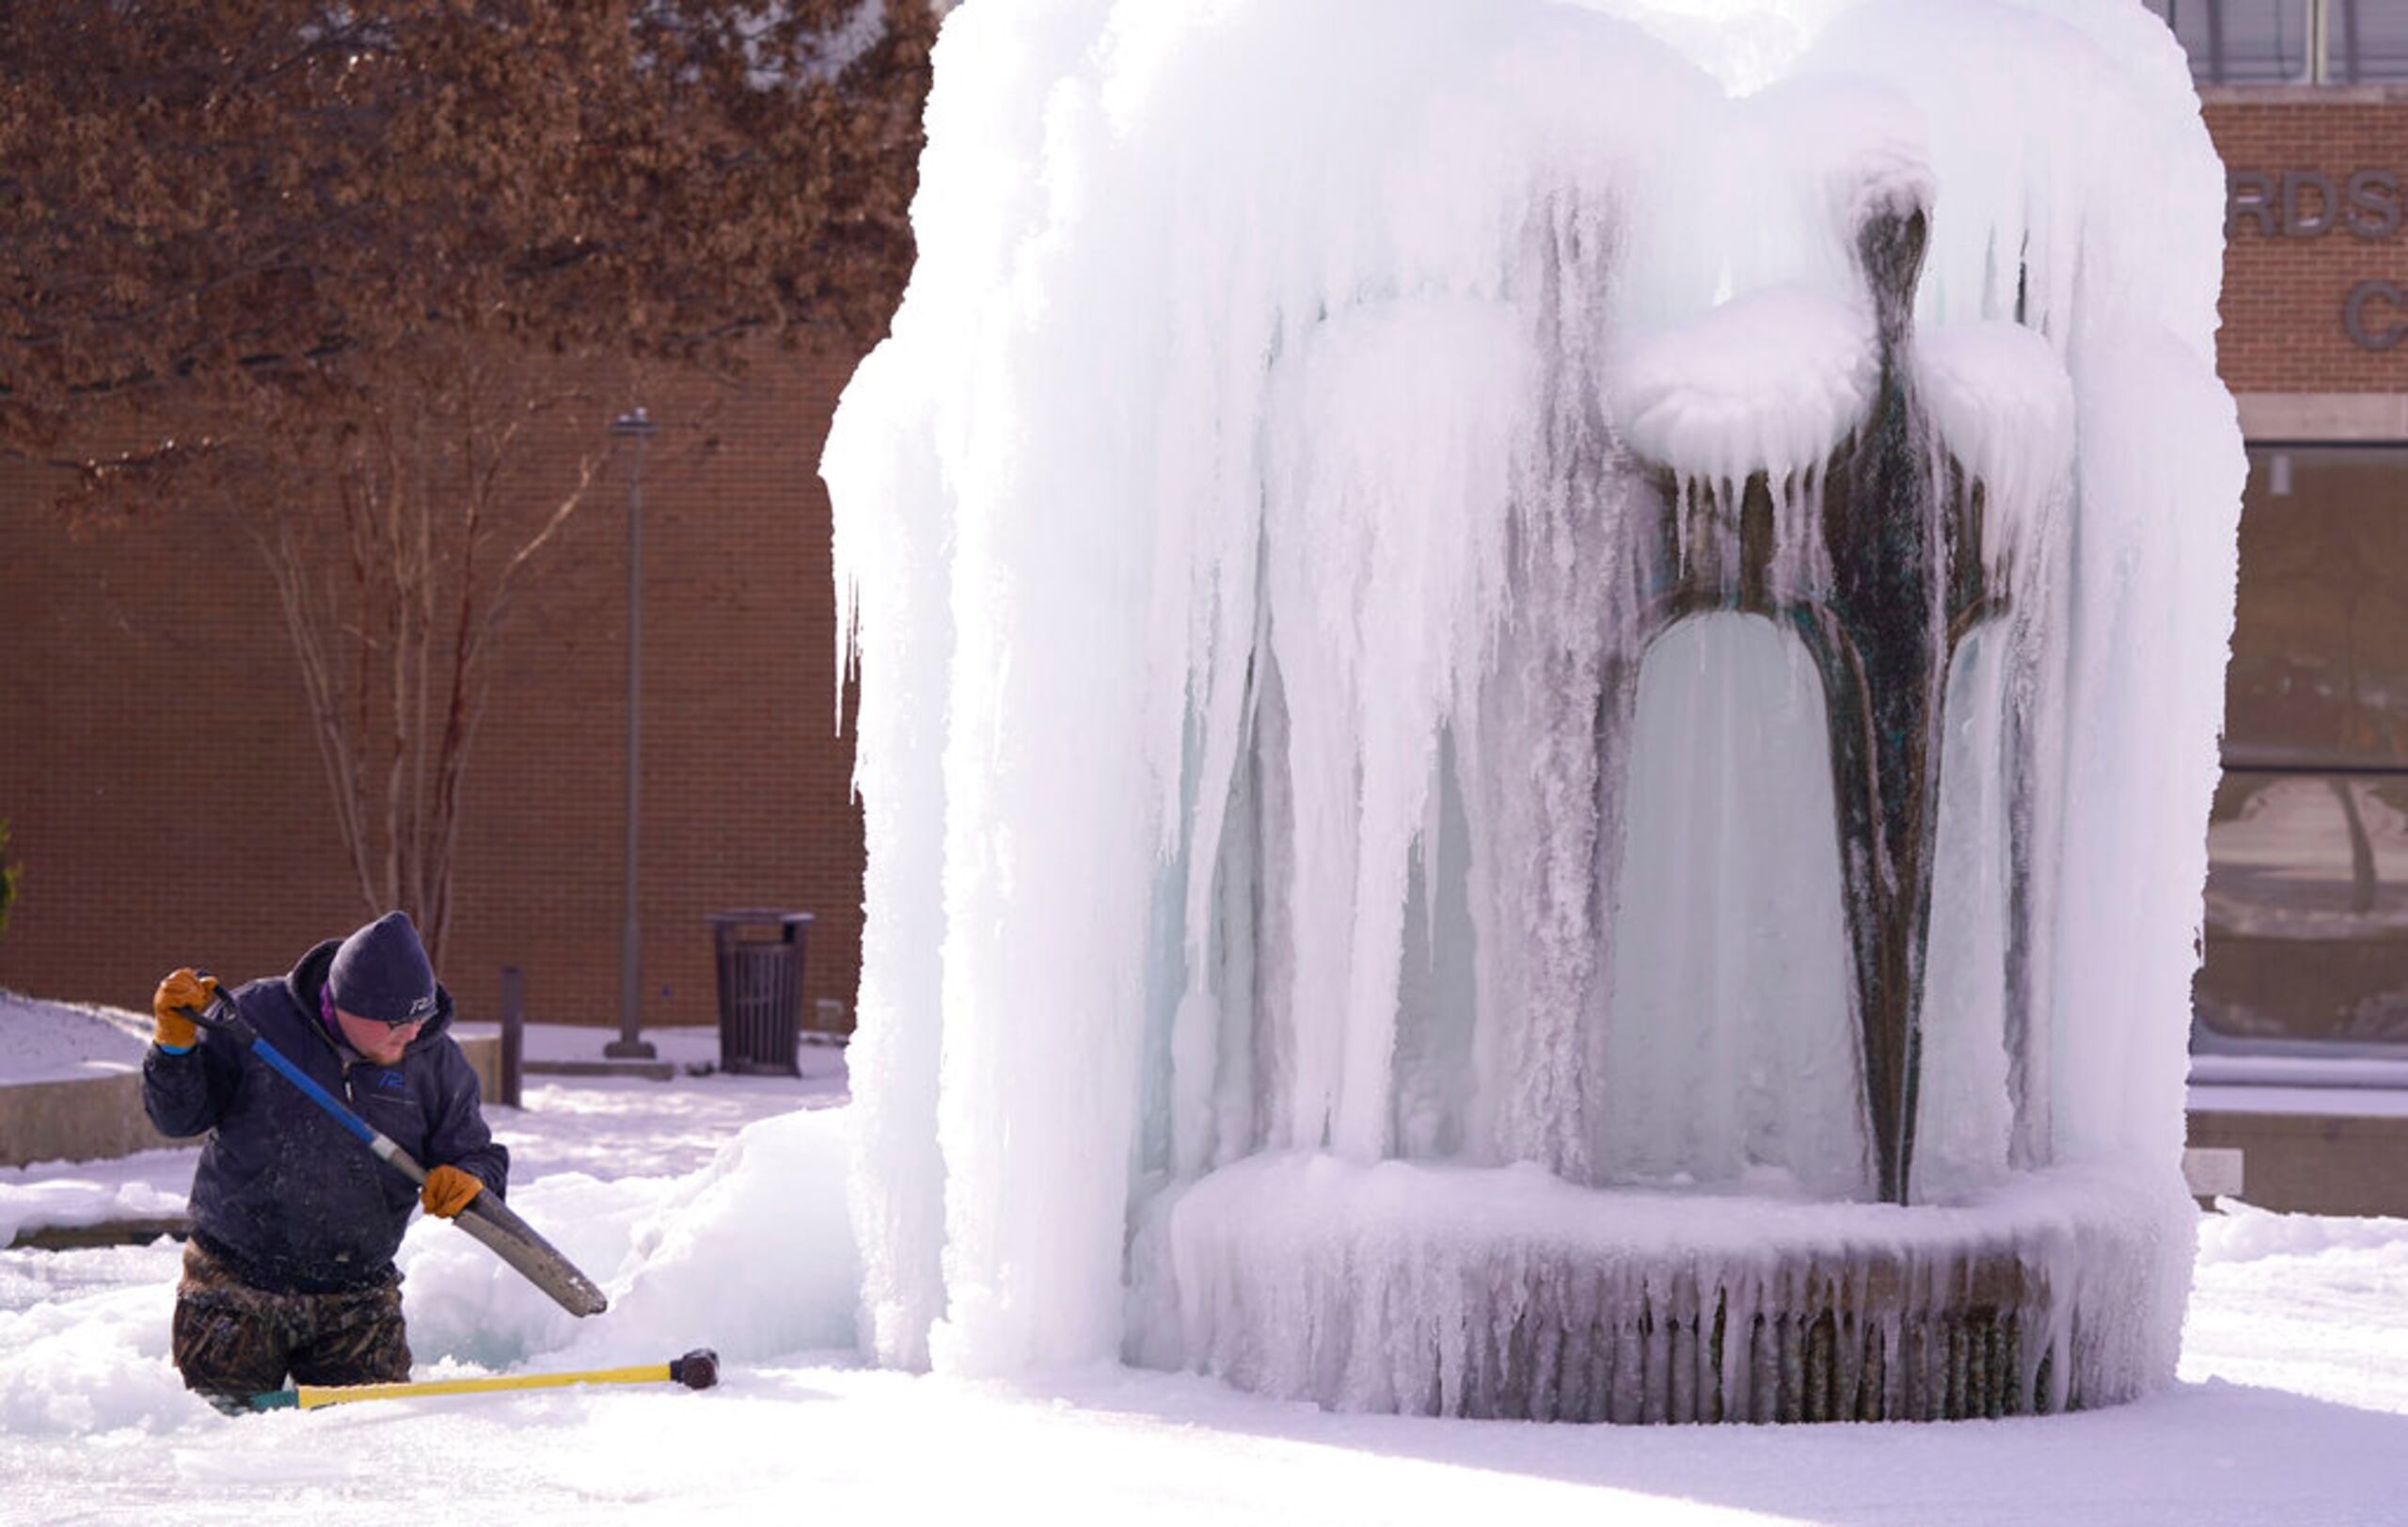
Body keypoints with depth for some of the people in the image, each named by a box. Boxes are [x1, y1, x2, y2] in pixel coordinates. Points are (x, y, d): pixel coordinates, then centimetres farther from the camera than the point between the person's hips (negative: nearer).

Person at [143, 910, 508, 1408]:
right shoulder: (258, 1017, -9)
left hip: (356, 1305, 2)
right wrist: (175, 1045, -21)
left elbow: (478, 1154, 5)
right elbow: (177, 1116, -3)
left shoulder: (437, 1063, -2)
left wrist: (470, 1180, -18)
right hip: (234, 1287, -2)